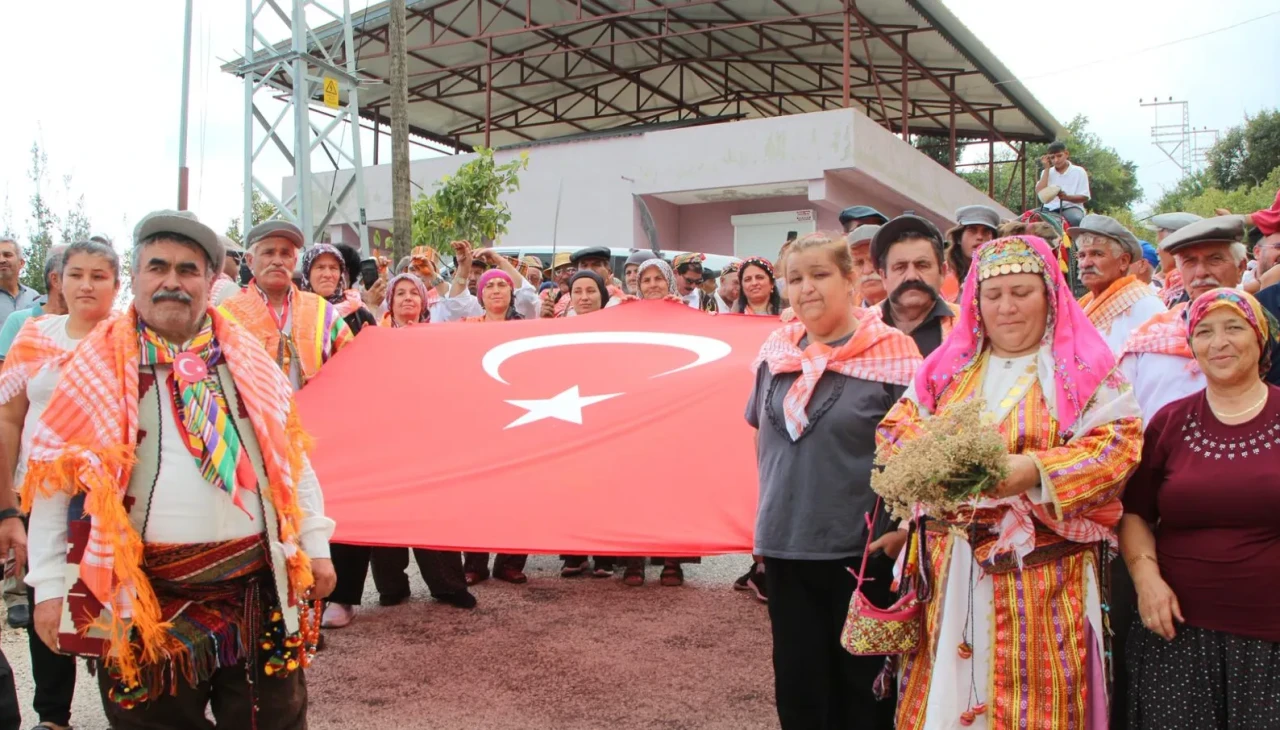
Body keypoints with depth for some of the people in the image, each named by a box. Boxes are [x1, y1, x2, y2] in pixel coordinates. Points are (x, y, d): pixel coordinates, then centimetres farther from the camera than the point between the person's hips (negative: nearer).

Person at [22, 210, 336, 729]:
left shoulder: (248, 359, 7)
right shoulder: (98, 366, 0)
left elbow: (290, 455, 11)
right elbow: (56, 476, 0)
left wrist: (315, 545, 8)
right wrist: (50, 585, -4)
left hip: (257, 584, 2)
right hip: (145, 593, -2)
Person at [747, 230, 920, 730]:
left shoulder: (891, 352, -10)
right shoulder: (777, 351, 5)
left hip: (861, 548, -4)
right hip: (784, 543, 5)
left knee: (861, 685, 10)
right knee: (796, 684, 14)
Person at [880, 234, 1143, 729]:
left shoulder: (1082, 366, 0)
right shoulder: (950, 364, 12)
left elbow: (1120, 443, -10)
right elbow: (896, 427, 8)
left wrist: (1036, 470, -24)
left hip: (1043, 573, -3)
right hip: (953, 569, 3)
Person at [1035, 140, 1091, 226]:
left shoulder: (1079, 171, 5)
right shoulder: (1047, 172, 15)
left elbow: (1084, 197, 1)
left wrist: (1066, 197, -19)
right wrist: (1047, 168, 2)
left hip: (1071, 207, -3)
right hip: (1050, 209, 3)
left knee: (1076, 219, -36)